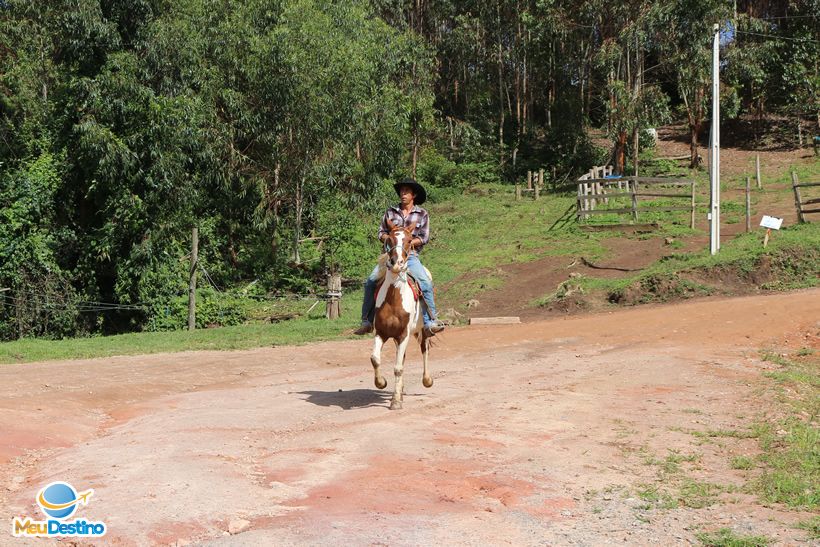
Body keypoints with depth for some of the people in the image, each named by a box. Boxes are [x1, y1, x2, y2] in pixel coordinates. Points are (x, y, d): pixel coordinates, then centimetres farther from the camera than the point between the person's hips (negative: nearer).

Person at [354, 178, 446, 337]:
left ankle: (430, 323, -21)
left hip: (410, 255, -2)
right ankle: (367, 322, -6)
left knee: (425, 282, -26)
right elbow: (381, 233, 13)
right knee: (370, 282, -15)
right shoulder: (390, 212, 12)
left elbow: (424, 238, 1)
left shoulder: (422, 214, 7)